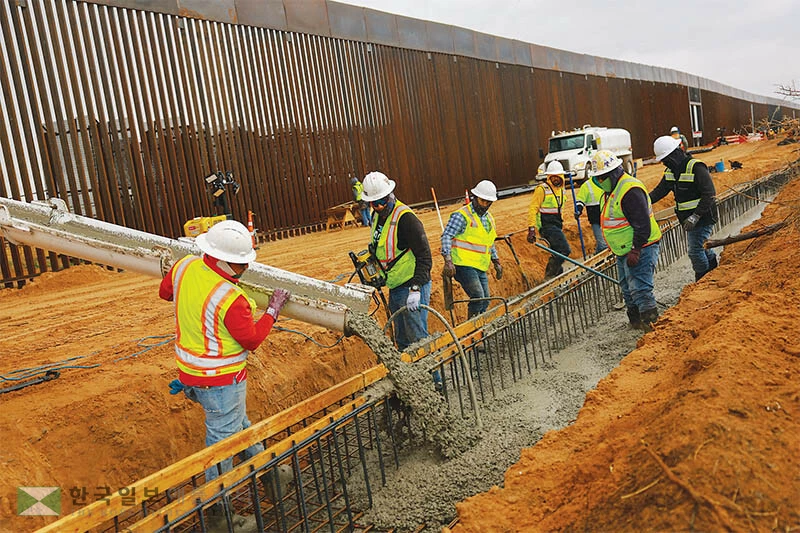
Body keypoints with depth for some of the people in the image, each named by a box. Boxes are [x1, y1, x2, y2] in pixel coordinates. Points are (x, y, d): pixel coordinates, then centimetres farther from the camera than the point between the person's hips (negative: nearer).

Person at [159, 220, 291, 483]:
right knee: (223, 435, 10)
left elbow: (165, 291, 11)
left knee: (239, 423, 27)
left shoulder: (184, 266, -10)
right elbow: (252, 340, -19)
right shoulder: (230, 299, -32)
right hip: (220, 379, -9)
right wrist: (273, 310, -8)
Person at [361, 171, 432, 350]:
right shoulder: (377, 216, 8)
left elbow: (424, 256, -24)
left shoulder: (405, 218, -20)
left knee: (418, 338, -7)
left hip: (413, 287, -9)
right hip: (395, 288, 9)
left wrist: (416, 289, -31)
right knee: (402, 340, 18)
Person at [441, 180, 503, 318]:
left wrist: (496, 263, 27)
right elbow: (446, 236, -16)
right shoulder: (462, 216, -9)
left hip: (481, 268, 8)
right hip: (464, 265, -8)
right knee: (478, 297, -19)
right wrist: (448, 261, -25)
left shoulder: (489, 218, 18)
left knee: (485, 302, 8)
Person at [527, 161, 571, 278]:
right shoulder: (542, 189, -12)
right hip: (547, 226, -8)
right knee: (565, 250, -18)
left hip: (556, 226, 8)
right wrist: (531, 229, -20)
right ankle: (550, 275, -9)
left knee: (557, 254, 10)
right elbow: (533, 209, -15)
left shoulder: (560, 189, 13)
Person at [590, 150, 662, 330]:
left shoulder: (630, 190, -21)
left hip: (640, 249, -11)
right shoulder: (612, 189, 12)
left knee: (640, 289, -12)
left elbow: (643, 225, -25)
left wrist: (635, 251, -25)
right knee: (628, 290, 19)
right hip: (624, 251, 11)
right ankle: (636, 322, 32)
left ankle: (652, 322, -5)